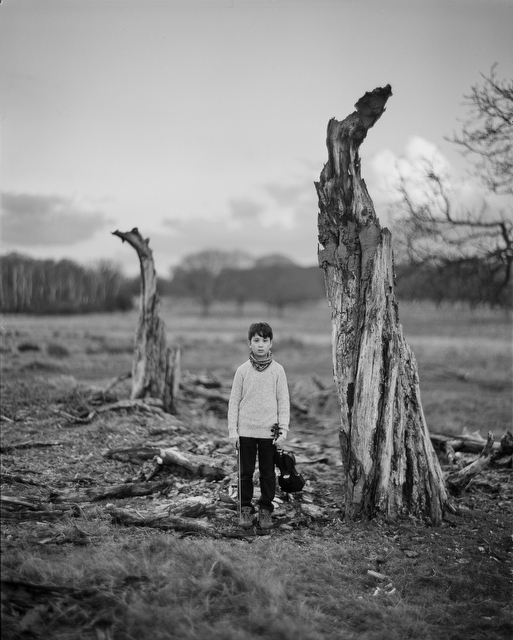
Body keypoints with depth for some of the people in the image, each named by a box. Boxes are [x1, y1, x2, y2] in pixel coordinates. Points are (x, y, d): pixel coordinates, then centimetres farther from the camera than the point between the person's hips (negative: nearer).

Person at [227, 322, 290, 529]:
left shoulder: (277, 370, 0)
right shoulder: (242, 370, 1)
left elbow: (283, 402, 2)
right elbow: (234, 401, 4)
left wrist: (283, 430, -4)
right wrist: (232, 431, -1)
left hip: (269, 432, 0)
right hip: (245, 432, 0)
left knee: (268, 474, 6)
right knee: (245, 473, 6)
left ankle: (266, 510, 17)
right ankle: (246, 510, 17)